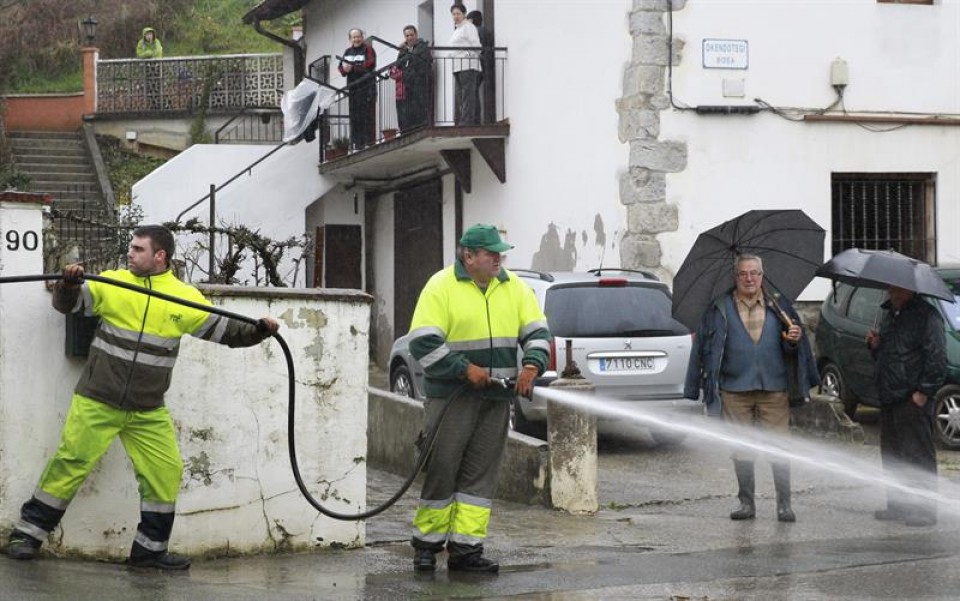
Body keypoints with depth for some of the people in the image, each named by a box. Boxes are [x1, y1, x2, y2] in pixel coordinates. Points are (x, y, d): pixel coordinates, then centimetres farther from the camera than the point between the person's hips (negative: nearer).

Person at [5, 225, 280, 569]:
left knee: (166, 472, 4)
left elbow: (224, 330, 3)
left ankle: (150, 549, 18)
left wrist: (258, 331, -13)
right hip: (97, 401, -2)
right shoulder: (112, 283, -3)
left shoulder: (185, 298, -1)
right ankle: (28, 533, 10)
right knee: (70, 464, -3)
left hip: (149, 411, 2)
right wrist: (69, 284, -18)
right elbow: (67, 305, 2)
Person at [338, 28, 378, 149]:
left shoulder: (368, 49, -2)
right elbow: (341, 68, 14)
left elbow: (369, 64, -16)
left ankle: (370, 142, -7)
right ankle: (357, 143, 13)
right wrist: (344, 68, -11)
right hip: (353, 88, 6)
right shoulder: (348, 52, 17)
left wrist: (352, 67, -17)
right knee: (355, 116, 8)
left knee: (368, 115, -8)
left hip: (367, 88, -6)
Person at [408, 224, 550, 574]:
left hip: (496, 398, 5)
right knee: (441, 469, -2)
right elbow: (424, 343, -12)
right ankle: (427, 544, 11)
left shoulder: (514, 288, 10)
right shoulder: (441, 287, -7)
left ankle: (466, 548, 8)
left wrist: (532, 364, -6)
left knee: (480, 475, 4)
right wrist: (465, 369, -16)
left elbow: (537, 332, 13)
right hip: (451, 396, -5)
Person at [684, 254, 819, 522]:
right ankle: (746, 503, 16)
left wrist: (793, 340, -15)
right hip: (735, 390, 0)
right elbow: (706, 346, 2)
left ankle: (784, 504, 3)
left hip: (774, 389, 0)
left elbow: (791, 348, 9)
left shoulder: (777, 306, 7)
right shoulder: (720, 309, 4)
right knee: (741, 450, 6)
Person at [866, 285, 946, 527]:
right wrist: (875, 345, 7)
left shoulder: (926, 316, -11)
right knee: (892, 456, 13)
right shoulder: (889, 314, 17)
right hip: (889, 398, 9)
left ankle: (924, 510, -4)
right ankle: (898, 505, 22)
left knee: (918, 456, -7)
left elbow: (937, 359, -15)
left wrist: (924, 392, -17)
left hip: (913, 400, -9)